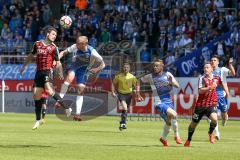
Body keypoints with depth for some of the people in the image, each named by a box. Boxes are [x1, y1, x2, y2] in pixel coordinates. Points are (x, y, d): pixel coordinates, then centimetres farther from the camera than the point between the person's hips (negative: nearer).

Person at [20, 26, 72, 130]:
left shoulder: (53, 48, 0)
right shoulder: (37, 44, 10)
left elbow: (58, 63, 1)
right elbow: (31, 55, 27)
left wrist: (60, 74, -12)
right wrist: (24, 65, 34)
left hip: (47, 72, -5)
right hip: (39, 72, 5)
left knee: (49, 90, -29)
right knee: (36, 96, 3)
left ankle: (66, 108, -23)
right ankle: (38, 120, 15)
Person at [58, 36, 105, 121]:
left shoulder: (92, 52, -25)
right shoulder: (75, 47, -21)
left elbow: (102, 64, -15)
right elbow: (64, 52, -6)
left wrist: (98, 69, -35)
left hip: (83, 69, 0)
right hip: (73, 66, 0)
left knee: (81, 90, -4)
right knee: (70, 77, -34)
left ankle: (77, 114, 1)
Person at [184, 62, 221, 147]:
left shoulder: (216, 78, 3)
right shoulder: (202, 78, -7)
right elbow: (200, 91, -21)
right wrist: (210, 87, -32)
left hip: (211, 104, 1)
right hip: (200, 104, -1)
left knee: (214, 119, -26)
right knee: (194, 123, 8)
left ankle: (210, 133, 4)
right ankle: (188, 140, 32)